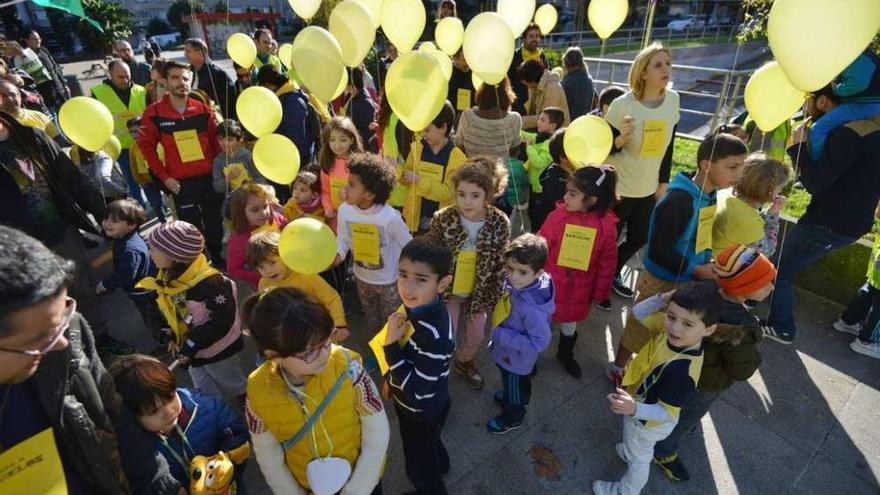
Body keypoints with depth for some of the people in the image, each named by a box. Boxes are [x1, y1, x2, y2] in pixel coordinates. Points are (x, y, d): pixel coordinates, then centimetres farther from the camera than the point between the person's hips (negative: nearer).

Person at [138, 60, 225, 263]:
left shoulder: (203, 110, 2)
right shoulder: (153, 113, -3)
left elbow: (216, 141, 7)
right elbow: (147, 146, 1)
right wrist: (164, 177, -3)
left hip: (209, 177, 2)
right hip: (181, 182, -1)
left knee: (215, 223, 12)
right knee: (192, 227, 7)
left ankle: (218, 257, 31)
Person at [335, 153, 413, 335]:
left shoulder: (390, 217, -33)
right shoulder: (344, 210, -19)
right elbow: (343, 238, -1)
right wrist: (337, 254, -21)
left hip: (389, 280, -5)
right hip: (362, 277, 5)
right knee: (370, 316, 29)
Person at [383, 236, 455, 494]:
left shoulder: (435, 334, -41)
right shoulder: (416, 307, -16)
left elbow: (418, 392, -34)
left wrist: (390, 343, -36)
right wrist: (389, 380, 15)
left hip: (422, 410, -7)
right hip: (414, 405, 7)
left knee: (419, 466, 22)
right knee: (428, 444, 36)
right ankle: (439, 464, 66)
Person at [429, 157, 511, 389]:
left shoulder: (500, 223, -18)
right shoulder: (442, 219, -22)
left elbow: (501, 266, -8)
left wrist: (488, 300, -6)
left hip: (479, 291, 2)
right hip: (448, 289, -2)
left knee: (476, 338, 17)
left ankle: (464, 362, 51)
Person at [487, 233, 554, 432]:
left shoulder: (531, 307, -43)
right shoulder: (513, 281, -22)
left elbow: (539, 342, -33)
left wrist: (501, 335, -31)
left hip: (516, 357, -6)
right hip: (508, 349, 7)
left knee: (514, 386, 24)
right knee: (519, 382, 36)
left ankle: (512, 418, 54)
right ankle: (518, 398, 67)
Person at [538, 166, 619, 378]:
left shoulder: (607, 224, -15)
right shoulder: (557, 215, -18)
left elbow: (607, 263, -4)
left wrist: (600, 292, 3)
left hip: (579, 291, 1)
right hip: (549, 286, -1)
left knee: (570, 325, 25)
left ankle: (565, 355, 54)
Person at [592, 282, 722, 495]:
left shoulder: (681, 370, -43)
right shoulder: (668, 327, -24)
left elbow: (667, 413, -33)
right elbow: (638, 313, -8)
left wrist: (635, 410, -50)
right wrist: (662, 299, -26)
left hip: (648, 423, -6)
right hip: (638, 405, 6)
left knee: (638, 459, 26)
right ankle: (630, 451, 71)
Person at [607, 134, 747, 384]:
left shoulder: (710, 195, -1)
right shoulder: (679, 200, -29)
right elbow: (659, 251, -28)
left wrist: (709, 261, -1)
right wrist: (697, 270, -22)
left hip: (688, 280, 8)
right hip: (663, 281, -8)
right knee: (641, 329, 12)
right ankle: (617, 368, 35)